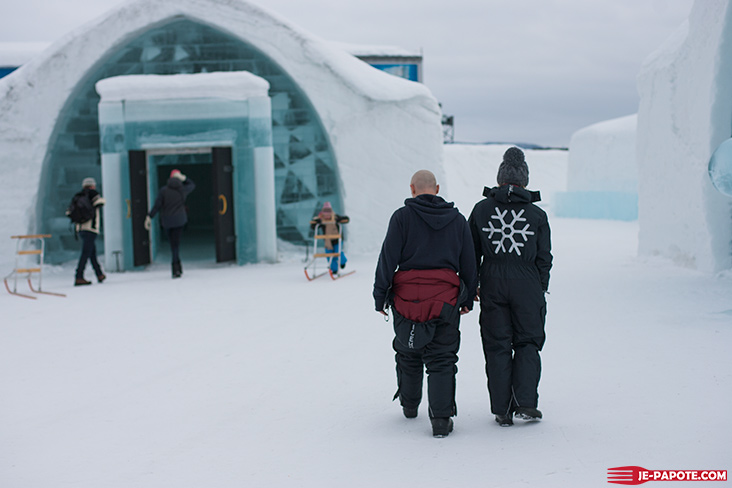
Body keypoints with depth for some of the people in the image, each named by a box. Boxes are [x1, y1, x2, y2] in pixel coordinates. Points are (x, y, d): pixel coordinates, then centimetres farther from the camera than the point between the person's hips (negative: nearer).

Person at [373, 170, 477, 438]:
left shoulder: (403, 216, -3)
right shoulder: (457, 219, 7)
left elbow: (388, 259, -6)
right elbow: (469, 263, 10)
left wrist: (380, 295, -1)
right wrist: (468, 298, 19)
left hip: (407, 296, -1)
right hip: (445, 299, 1)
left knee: (408, 353, 19)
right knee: (441, 359, 4)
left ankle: (409, 404, 35)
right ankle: (441, 418, -5)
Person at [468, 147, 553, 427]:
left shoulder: (481, 209, 1)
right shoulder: (537, 215, -2)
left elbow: (471, 253, 5)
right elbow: (544, 258, 2)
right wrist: (540, 289, 14)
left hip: (492, 285, 1)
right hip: (527, 285, -1)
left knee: (497, 346, 8)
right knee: (528, 343, 13)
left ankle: (502, 411, 9)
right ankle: (525, 404, 5)